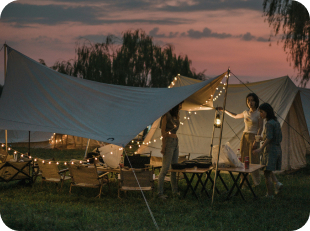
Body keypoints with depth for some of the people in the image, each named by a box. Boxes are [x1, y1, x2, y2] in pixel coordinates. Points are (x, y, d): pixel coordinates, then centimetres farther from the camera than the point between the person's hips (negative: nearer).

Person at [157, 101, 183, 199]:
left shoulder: (176, 115, 16)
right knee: (165, 168, -10)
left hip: (175, 142, 9)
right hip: (168, 142, -9)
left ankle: (175, 191, 16)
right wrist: (163, 146, -15)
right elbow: (163, 131, -12)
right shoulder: (166, 115, -9)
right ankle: (160, 193, -8)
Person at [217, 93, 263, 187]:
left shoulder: (258, 114, -5)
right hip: (244, 137, 6)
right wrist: (224, 110, 28)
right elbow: (235, 116, 30)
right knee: (244, 160, 4)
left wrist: (256, 140, -17)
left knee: (253, 161, -6)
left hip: (253, 137, -6)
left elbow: (260, 128, -8)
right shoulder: (246, 113, 12)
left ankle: (255, 182, 5)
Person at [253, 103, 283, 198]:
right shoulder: (276, 123, 12)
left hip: (270, 150, -9)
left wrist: (260, 149, -32)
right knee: (268, 171, 22)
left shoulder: (269, 124, -16)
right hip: (278, 150, 9)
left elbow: (269, 138, -26)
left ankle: (270, 195, 3)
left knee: (267, 173, -2)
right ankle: (277, 183, 6)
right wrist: (263, 138, 19)